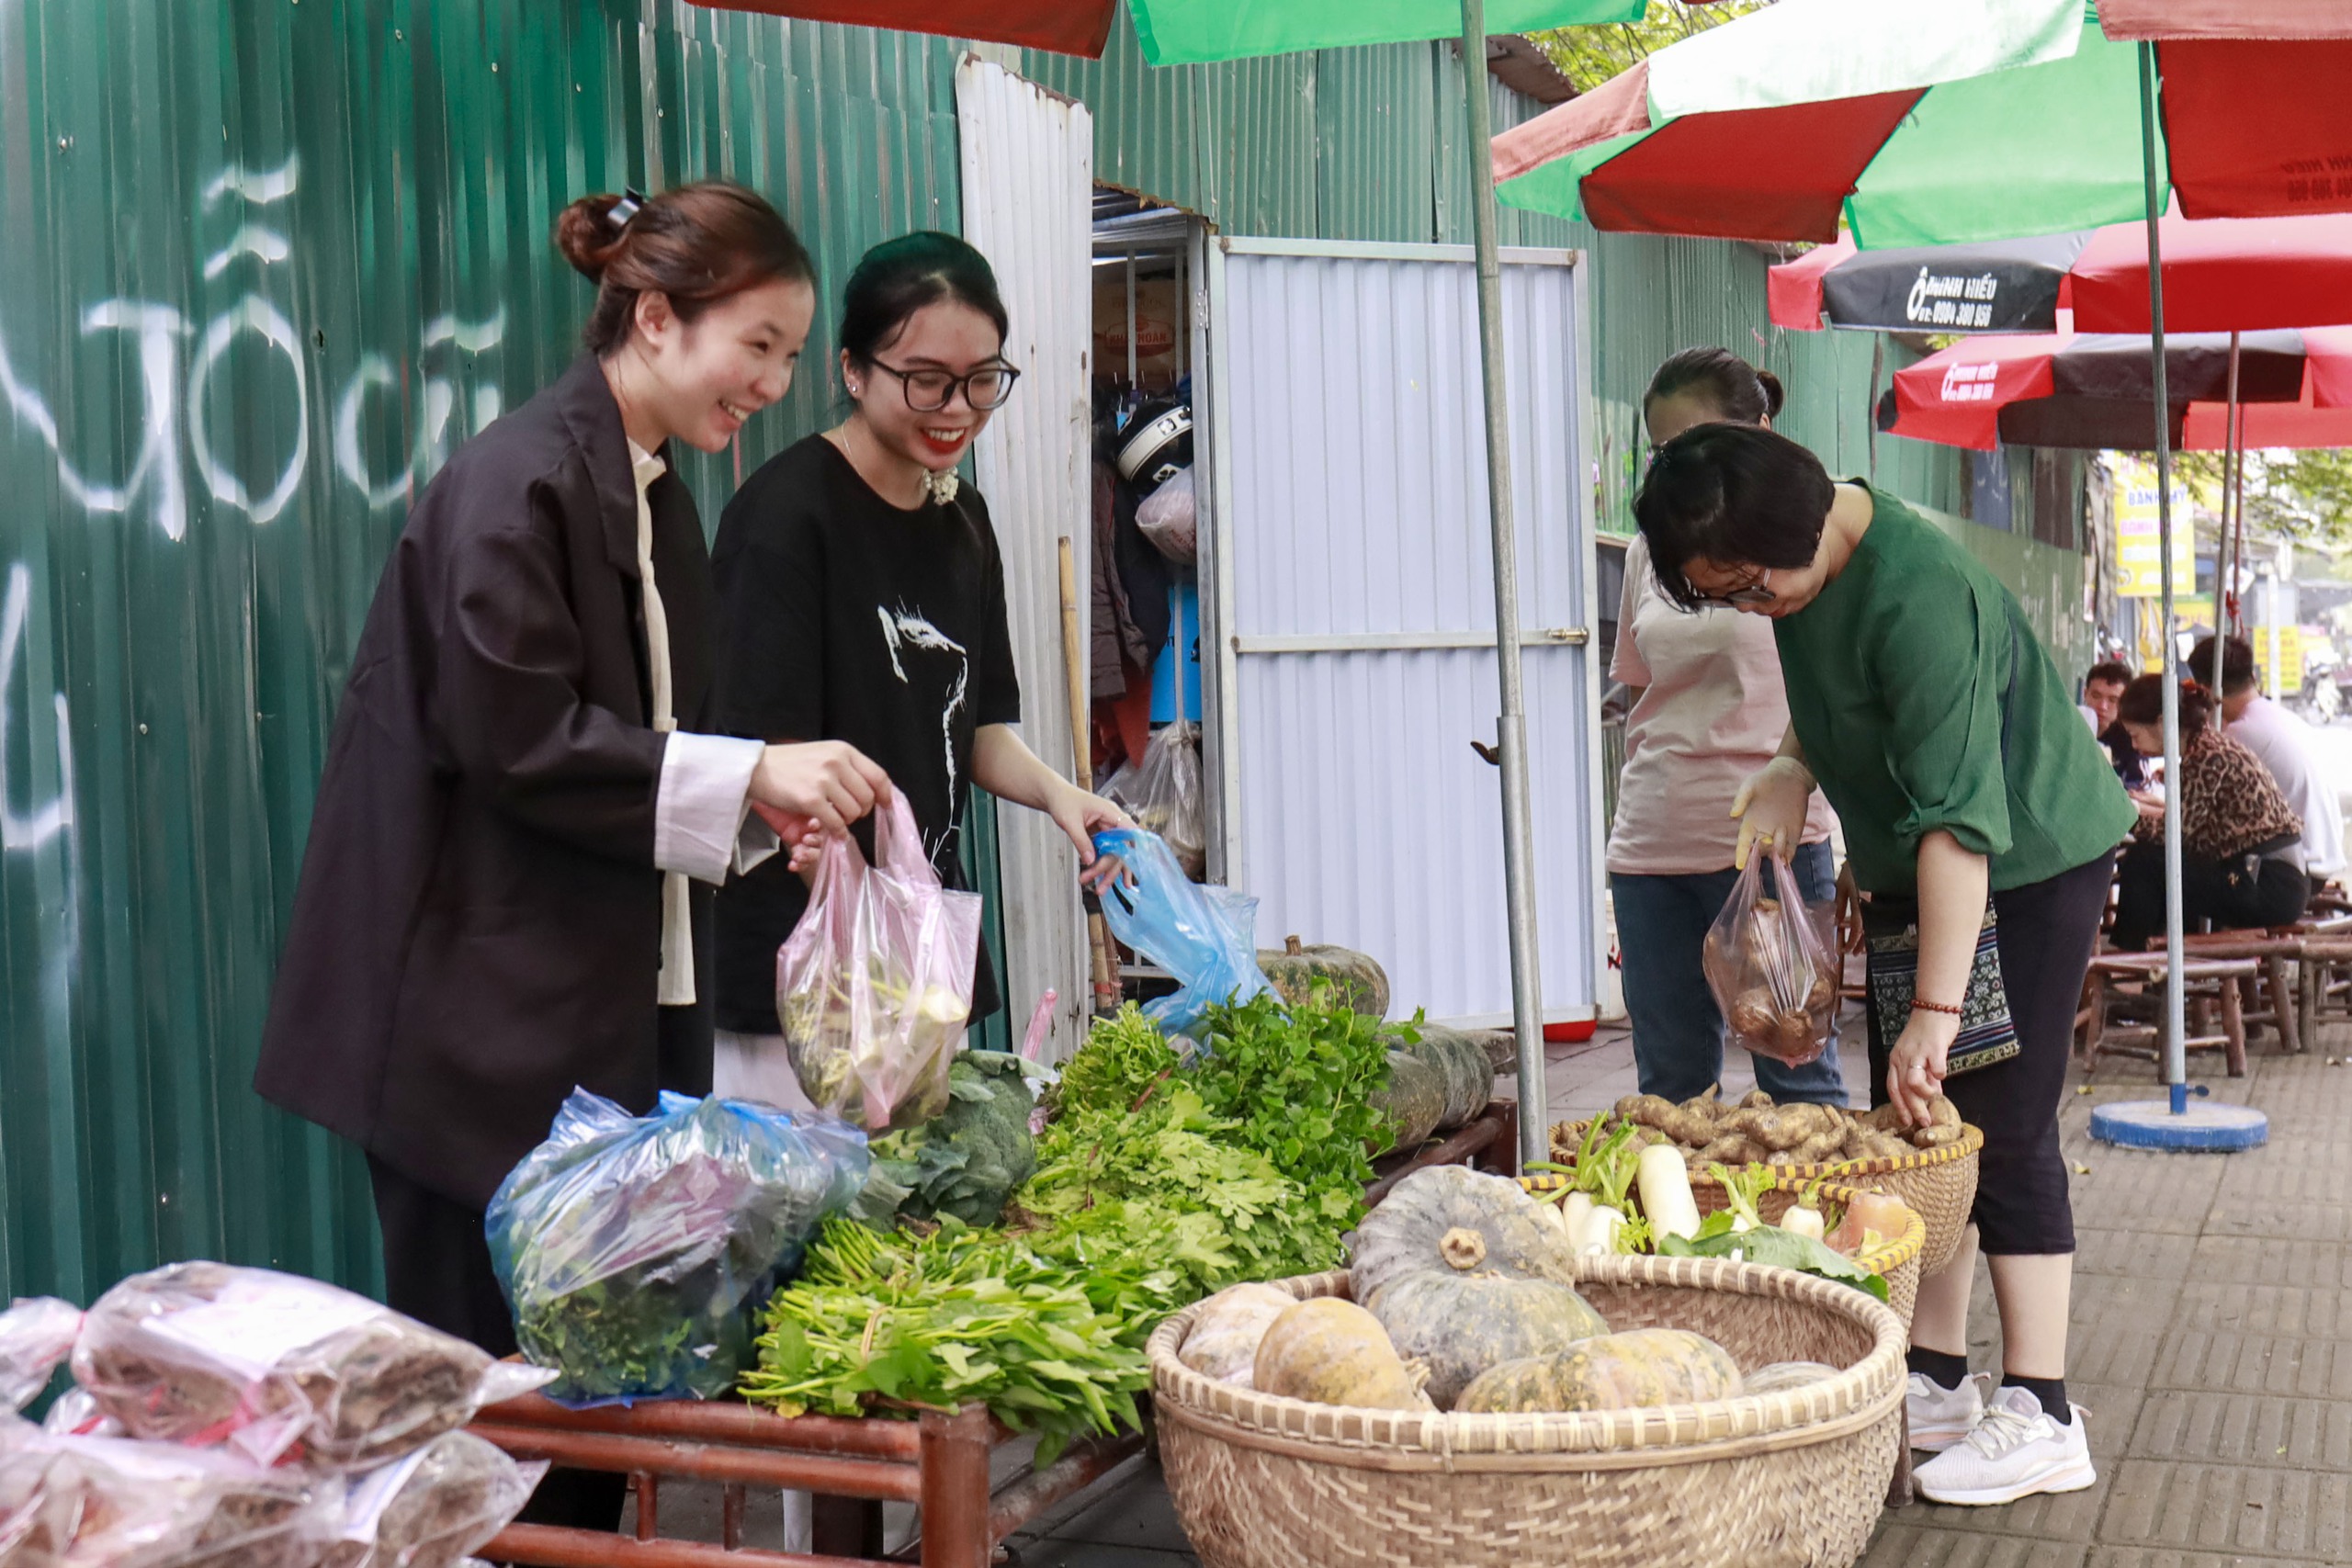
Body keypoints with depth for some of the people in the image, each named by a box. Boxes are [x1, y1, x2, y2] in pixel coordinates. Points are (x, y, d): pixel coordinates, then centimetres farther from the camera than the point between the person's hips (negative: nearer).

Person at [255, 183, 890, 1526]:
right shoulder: (517, 483, -14)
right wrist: (745, 776, -21)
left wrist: (765, 808, 4)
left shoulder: (659, 502, 14)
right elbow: (516, 743, -20)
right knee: (493, 1361, 0)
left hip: (618, 1001, 9)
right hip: (490, 1019, -9)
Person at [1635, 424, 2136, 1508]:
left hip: (2031, 862, -9)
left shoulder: (1915, 597, -31)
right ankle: (1936, 1382, 15)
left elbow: (1960, 816, -34)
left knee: (2001, 1130, -8)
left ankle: (2041, 1417, -1)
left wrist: (1935, 1010, -36)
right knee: (1915, 1124, 8)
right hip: (1915, 875, 9)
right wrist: (1792, 770, -3)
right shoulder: (1801, 571, -4)